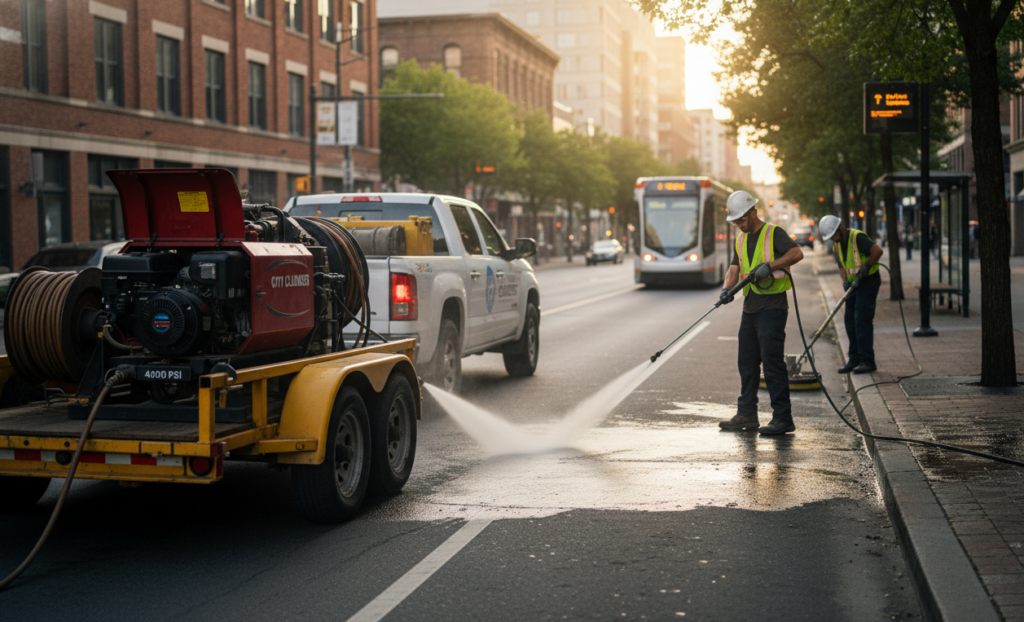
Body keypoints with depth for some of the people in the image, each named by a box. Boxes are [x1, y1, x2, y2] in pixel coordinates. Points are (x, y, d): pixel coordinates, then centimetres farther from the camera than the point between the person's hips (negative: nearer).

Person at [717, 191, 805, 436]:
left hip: (772, 307, -8)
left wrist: (769, 266, -30)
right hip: (750, 308, 8)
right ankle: (746, 415, 22)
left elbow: (797, 253, -21)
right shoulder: (741, 240, 17)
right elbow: (734, 268, 11)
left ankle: (783, 418, -8)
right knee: (747, 363, 12)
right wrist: (727, 288, -8)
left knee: (773, 362, -11)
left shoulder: (773, 233, -7)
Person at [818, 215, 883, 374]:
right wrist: (845, 281, -6)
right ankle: (854, 359, 15)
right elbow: (842, 266, 10)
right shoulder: (837, 245, 10)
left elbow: (877, 251, -27)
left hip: (868, 281, -9)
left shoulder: (857, 237, -18)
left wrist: (866, 266, -24)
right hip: (854, 284, 9)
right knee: (850, 321, 8)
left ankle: (867, 361, -10)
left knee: (862, 320, -13)